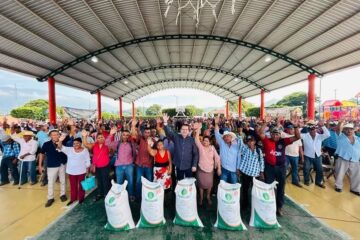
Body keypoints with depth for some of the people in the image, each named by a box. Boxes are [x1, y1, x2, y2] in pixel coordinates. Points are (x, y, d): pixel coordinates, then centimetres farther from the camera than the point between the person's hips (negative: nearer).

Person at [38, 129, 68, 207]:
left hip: (63, 164, 1)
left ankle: (63, 194, 33)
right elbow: (41, 154, 2)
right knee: (50, 182, 9)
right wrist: (40, 165, 3)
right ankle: (50, 198, 26)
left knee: (63, 181, 14)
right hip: (52, 166, -1)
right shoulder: (46, 144, -8)